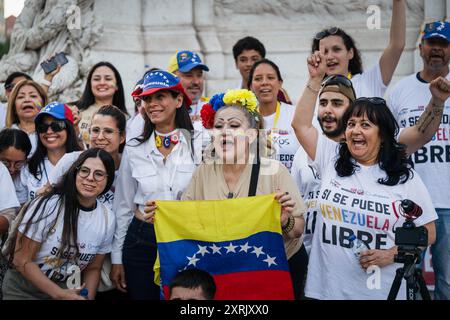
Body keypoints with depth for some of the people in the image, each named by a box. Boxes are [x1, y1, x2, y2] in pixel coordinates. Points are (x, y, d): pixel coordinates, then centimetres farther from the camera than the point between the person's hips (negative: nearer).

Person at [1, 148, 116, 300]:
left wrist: (88, 297, -10)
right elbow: (22, 261, -12)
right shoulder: (47, 206, -15)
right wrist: (59, 294, -18)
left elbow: (93, 269, 8)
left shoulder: (108, 219, -3)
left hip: (68, 290, 4)